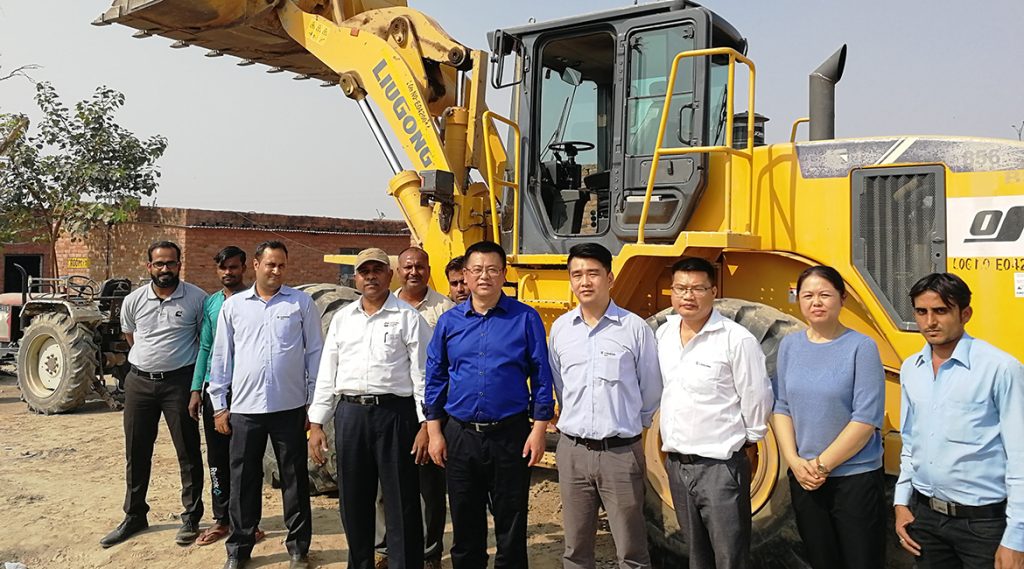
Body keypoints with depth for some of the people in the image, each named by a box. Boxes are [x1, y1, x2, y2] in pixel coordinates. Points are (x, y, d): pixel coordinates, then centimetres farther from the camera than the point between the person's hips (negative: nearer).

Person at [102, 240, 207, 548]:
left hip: (179, 381, -3)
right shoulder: (133, 300, 2)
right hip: (139, 381, 4)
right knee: (136, 452, 13)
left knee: (188, 451, 3)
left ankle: (191, 517, 17)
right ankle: (134, 516, 28)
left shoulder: (196, 298, -7)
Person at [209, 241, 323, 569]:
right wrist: (219, 406, 7)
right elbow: (221, 357, 9)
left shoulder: (302, 303, 2)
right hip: (244, 408, 1)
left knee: (295, 479, 8)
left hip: (290, 407, -1)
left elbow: (315, 353, 3)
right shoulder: (233, 306, 6)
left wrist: (315, 402, 0)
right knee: (243, 480, 10)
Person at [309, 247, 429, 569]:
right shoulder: (342, 318, 12)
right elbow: (327, 374, 13)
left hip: (394, 412, -4)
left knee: (401, 502, 2)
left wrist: (425, 426, -10)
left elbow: (422, 374, -4)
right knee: (353, 501, 14)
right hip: (349, 413, 4)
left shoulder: (408, 318, -1)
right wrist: (316, 424, 8)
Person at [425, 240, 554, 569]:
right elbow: (435, 378, 8)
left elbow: (541, 378, -2)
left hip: (511, 435, -2)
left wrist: (539, 429, -6)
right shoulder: (449, 321, 4)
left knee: (511, 524, 9)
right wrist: (434, 431, 4)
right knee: (465, 523, 15)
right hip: (460, 435, 3)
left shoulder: (525, 318, -3)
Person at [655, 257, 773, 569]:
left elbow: (756, 397, -9)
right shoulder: (664, 334, 5)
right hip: (676, 463, 6)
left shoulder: (737, 339, -15)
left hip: (720, 465, -6)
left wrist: (748, 438, 2)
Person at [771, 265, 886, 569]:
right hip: (804, 480, 4)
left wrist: (822, 464, -14)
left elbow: (866, 418, -14)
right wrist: (794, 461, -7)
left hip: (856, 479, -4)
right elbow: (781, 407, 5)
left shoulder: (861, 347, -10)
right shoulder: (789, 345, 2)